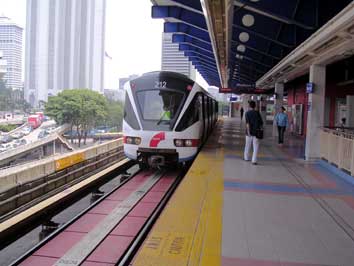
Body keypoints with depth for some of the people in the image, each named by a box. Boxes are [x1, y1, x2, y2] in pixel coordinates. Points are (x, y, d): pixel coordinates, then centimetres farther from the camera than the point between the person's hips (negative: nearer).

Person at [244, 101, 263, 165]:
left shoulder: (247, 113, -3)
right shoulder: (257, 113, 1)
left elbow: (247, 123, -14)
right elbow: (261, 123, 3)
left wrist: (248, 132, -16)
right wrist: (260, 129, 18)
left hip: (249, 132, 1)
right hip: (256, 132, 0)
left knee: (247, 145, 16)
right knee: (256, 147, 0)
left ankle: (246, 158, 32)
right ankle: (254, 160, -7)